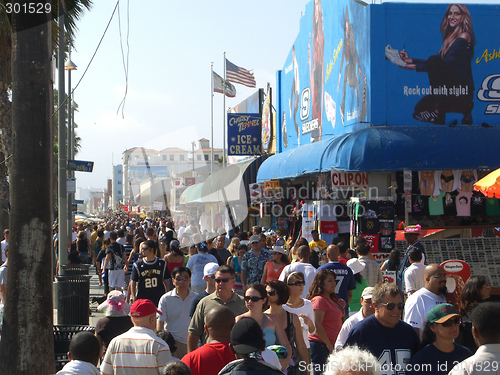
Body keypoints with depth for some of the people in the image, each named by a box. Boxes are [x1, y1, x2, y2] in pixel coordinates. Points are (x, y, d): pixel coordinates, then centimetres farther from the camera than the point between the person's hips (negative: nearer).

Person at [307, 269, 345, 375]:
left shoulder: (333, 299, 15)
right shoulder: (319, 300, -14)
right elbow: (317, 324, -21)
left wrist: (341, 307, 10)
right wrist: (328, 344, -18)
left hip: (331, 345, 9)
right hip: (320, 345, -9)